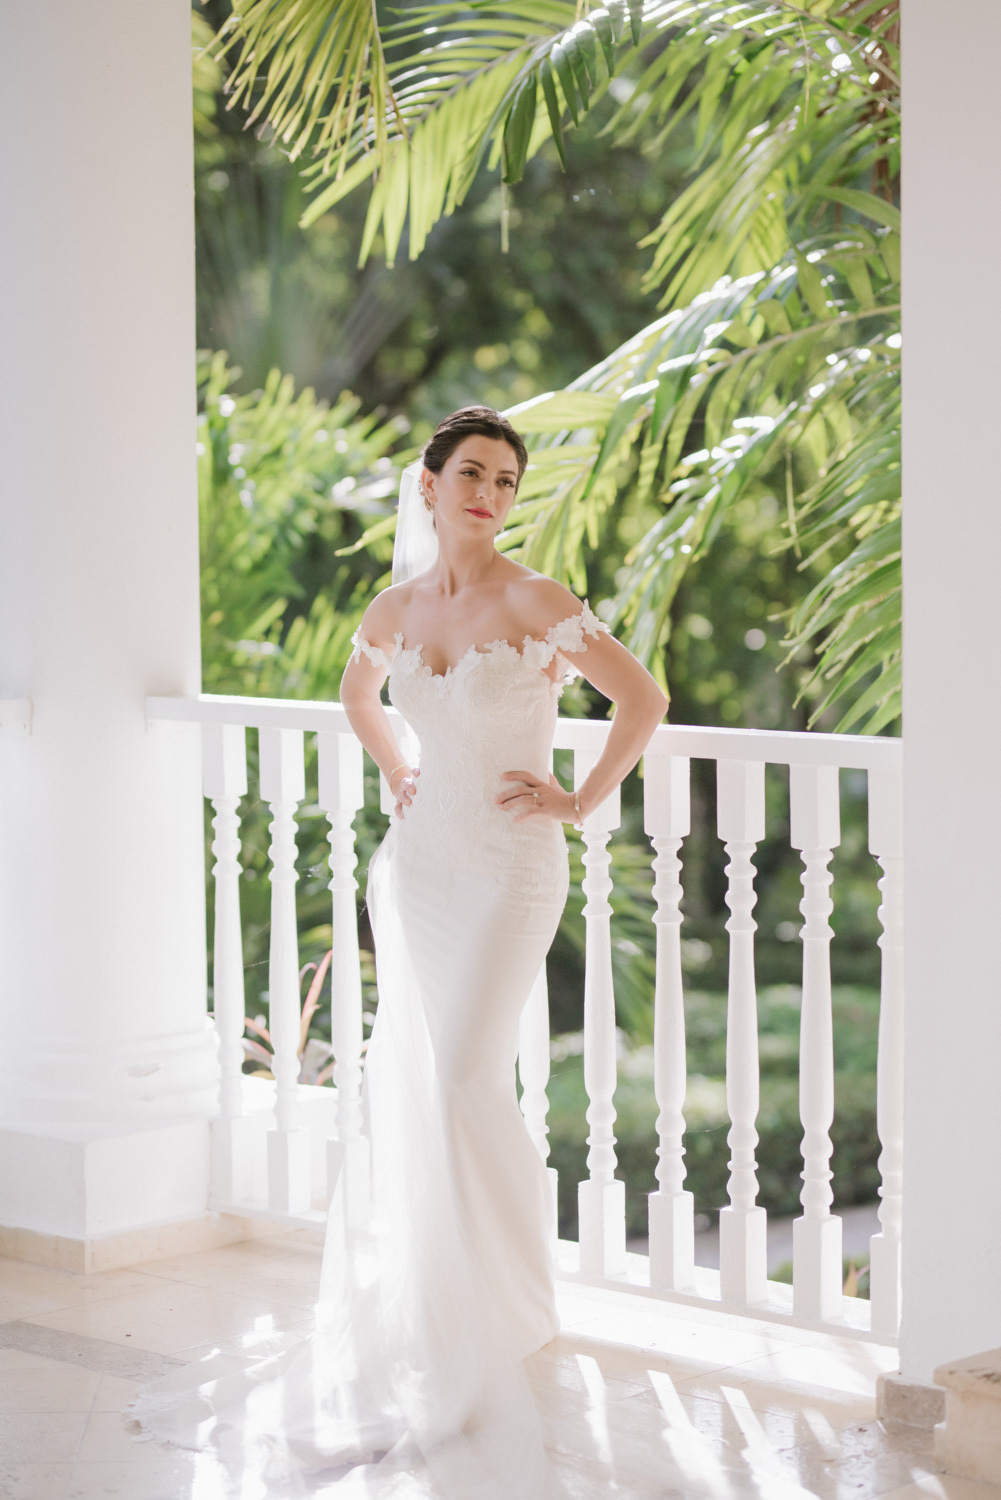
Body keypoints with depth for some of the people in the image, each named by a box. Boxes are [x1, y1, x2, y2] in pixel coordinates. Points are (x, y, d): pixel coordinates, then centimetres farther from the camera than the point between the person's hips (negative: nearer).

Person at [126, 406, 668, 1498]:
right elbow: (357, 693, 27)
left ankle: (501, 1327, 4)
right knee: (410, 1082, 6)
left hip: (509, 868, -5)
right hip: (416, 865, 5)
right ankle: (427, 1328, 19)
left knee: (465, 1082, -12)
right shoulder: (395, 609, 6)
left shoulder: (532, 601, -10)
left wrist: (580, 801, -8)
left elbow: (642, 696, -10)